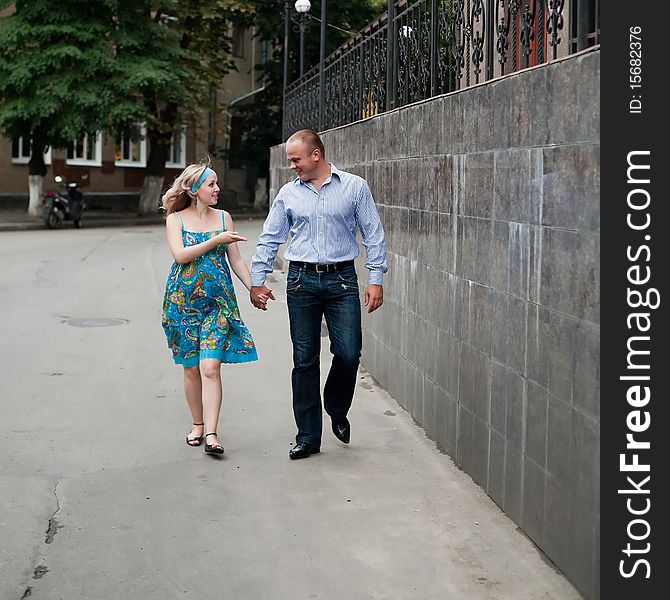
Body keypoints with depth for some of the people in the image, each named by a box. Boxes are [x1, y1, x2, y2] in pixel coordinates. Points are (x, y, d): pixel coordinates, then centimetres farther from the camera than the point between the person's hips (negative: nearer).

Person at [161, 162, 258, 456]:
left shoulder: (224, 217, 9)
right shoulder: (176, 219, 2)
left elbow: (236, 260, 11)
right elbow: (180, 255, -13)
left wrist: (254, 288, 2)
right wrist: (216, 240, -17)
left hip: (218, 300, 1)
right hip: (183, 299, 0)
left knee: (210, 368, -11)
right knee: (191, 369, 6)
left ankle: (211, 434, -13)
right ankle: (197, 424, 23)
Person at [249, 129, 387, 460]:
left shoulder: (354, 187, 2)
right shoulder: (288, 193, 9)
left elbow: (373, 234, 2)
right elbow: (269, 239, 13)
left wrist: (376, 278, -4)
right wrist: (257, 280, 7)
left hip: (342, 279, -2)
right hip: (301, 281, 2)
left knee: (348, 353, -8)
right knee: (305, 361, 3)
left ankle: (337, 411, 23)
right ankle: (308, 437, 11)